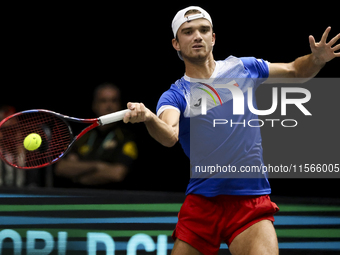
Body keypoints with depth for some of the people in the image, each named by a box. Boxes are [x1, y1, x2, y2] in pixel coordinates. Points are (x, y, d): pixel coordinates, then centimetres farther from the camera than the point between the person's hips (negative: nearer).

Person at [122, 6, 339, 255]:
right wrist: (148, 117, -45)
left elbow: (295, 71, 20)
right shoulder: (176, 95, 0)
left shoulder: (242, 68, 7)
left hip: (251, 203, -1)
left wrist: (316, 59, -3)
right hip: (200, 204, 1)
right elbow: (169, 136, -22)